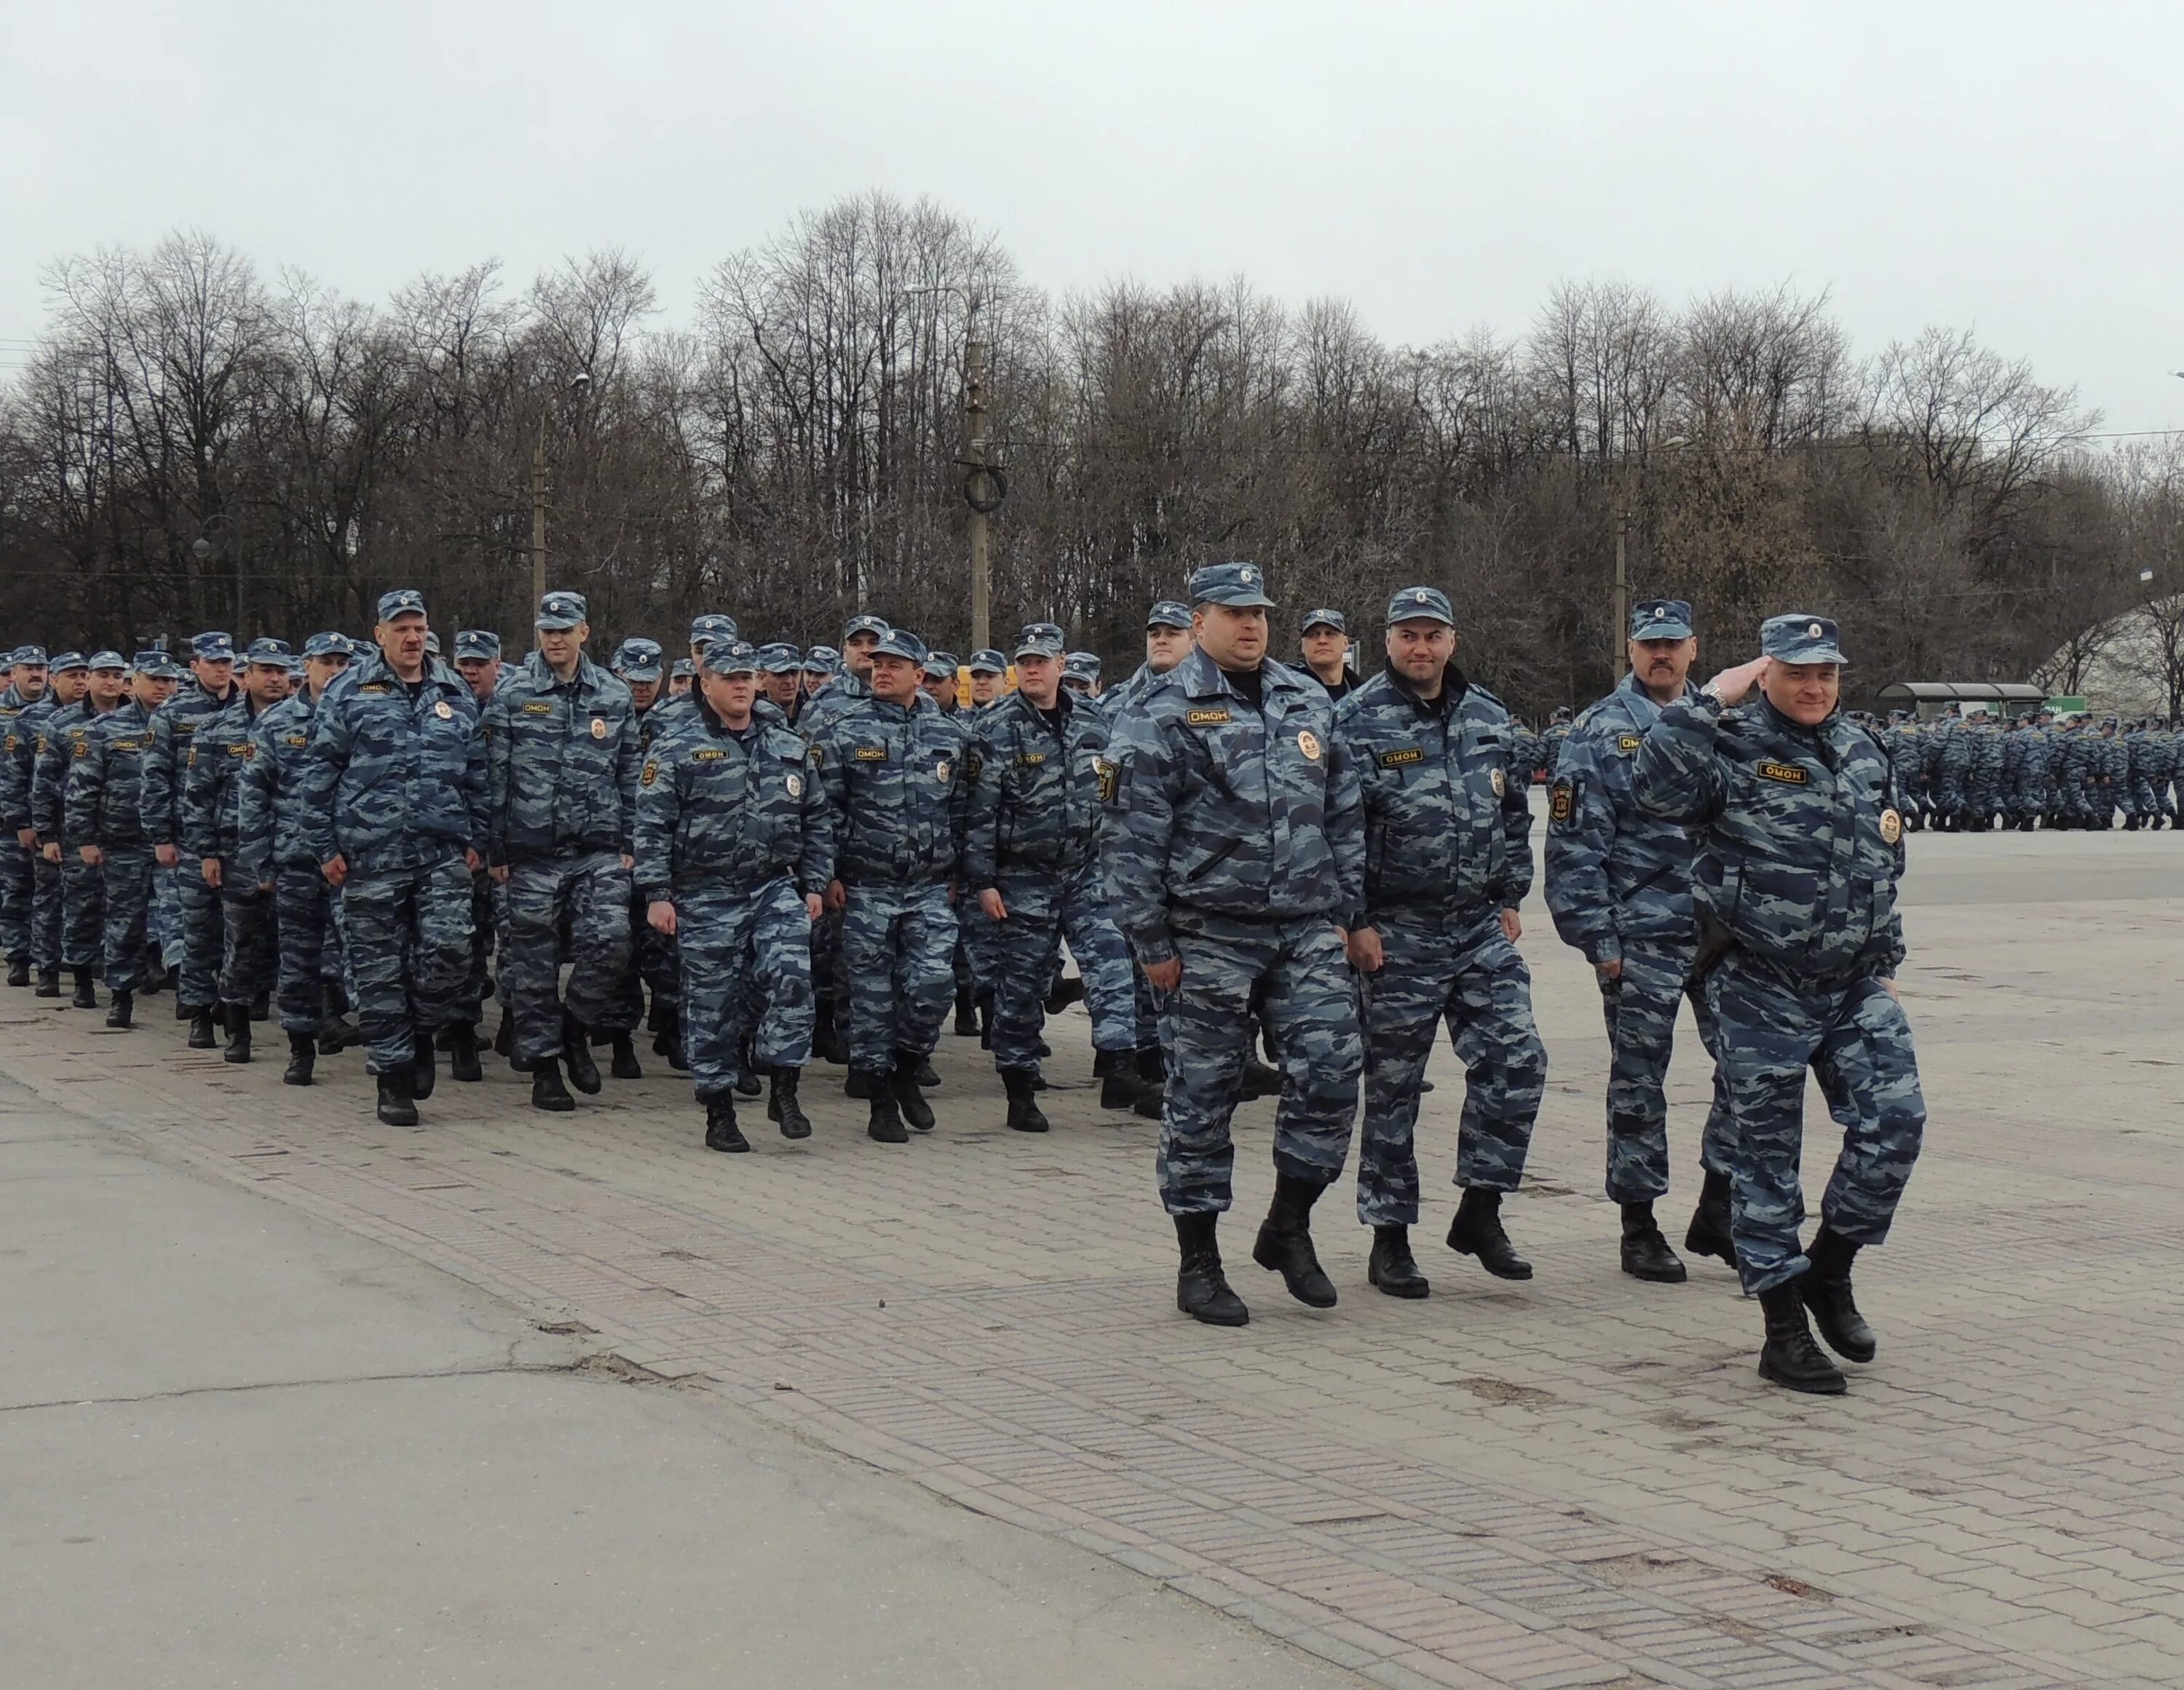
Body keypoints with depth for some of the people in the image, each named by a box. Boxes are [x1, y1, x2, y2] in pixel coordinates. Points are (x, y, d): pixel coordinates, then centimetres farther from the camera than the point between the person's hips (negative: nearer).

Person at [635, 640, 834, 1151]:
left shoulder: (790, 750, 12)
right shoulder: (676, 753, -1)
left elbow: (817, 820, 18)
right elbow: (652, 827, -5)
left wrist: (813, 884, 12)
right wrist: (657, 895, -11)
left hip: (776, 889, 3)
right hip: (706, 900, -3)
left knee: (791, 976, -18)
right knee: (713, 1004, 2)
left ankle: (784, 1091, -5)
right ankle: (719, 1114, 13)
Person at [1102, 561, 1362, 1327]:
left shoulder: (1307, 703, 12)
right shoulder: (1159, 716, -5)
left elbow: (1344, 814, 18)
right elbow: (1131, 839, -8)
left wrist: (1345, 907, 12)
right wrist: (1151, 942, -10)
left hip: (1306, 931, 5)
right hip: (1209, 938, -4)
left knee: (1332, 1070, -4)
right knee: (1202, 1097, 2)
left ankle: (1289, 1226, 17)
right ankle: (1198, 1264, 13)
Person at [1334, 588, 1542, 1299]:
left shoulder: (1490, 718, 10)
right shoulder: (1357, 721, -6)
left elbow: (1515, 814, 18)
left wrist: (1510, 898, 13)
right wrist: (1355, 921, -13)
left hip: (1482, 927, 5)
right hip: (1398, 932, -4)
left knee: (1516, 1059, -4)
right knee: (1392, 1085, 3)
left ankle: (1480, 1212, 11)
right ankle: (1390, 1239, 13)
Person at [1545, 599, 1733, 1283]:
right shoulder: (1598, 732, -2)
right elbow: (1574, 845, -5)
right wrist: (1598, 937, -10)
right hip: (1642, 937, -4)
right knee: (1638, 1082, 3)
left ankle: (1717, 1211, 16)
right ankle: (1639, 1226, 13)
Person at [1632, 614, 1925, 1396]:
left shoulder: (1865, 753, 12)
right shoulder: (1732, 749, -8)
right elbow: (1653, 784, -27)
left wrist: (1884, 965, 20)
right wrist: (1710, 702, -22)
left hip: (1856, 986, 5)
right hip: (1761, 990, -5)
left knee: (1895, 1120, -7)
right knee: (1768, 1156, 1)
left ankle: (1828, 1269, 15)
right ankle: (1784, 1328, 10)